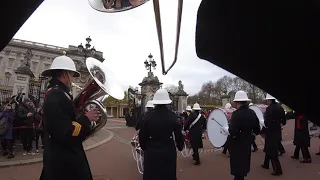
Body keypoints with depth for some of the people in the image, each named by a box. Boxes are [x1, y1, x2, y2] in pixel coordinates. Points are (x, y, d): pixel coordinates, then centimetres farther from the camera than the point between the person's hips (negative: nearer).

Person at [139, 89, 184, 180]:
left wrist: (144, 148, 15)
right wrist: (180, 147, 14)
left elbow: (142, 135, -3)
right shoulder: (173, 116, -11)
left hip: (151, 152, 1)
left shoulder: (147, 116, -9)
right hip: (169, 152, -1)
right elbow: (179, 135, -5)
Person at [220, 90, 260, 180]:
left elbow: (232, 132, -30)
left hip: (237, 146, -7)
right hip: (247, 144, 7)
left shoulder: (236, 114, -22)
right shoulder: (252, 113, 0)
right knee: (244, 167, 22)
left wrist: (224, 128, -13)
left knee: (238, 170, 6)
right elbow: (257, 131, 6)